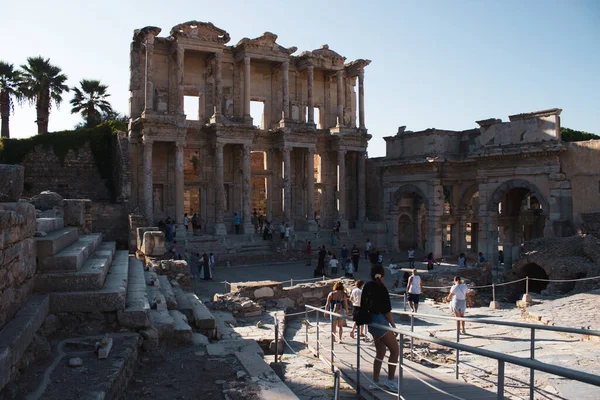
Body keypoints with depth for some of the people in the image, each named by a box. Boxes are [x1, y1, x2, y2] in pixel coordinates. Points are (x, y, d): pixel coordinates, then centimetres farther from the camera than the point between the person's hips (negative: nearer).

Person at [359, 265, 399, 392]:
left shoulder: (367, 286, 8)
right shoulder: (381, 287, -14)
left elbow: (363, 306, 17)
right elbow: (386, 310, -15)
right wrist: (394, 326, -8)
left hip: (371, 321, 9)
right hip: (380, 321, -8)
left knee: (380, 352, 15)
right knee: (395, 349, -2)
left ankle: (375, 382, 18)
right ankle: (390, 380, 0)